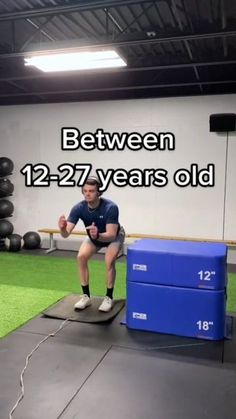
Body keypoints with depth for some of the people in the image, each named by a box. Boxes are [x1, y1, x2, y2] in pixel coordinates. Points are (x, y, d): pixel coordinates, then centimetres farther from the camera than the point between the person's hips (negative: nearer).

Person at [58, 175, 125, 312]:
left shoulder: (110, 207, -39)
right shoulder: (79, 208, -29)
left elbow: (111, 235, -42)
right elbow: (66, 234, -33)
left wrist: (97, 235, -62)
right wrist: (62, 228, -56)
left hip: (114, 235, -3)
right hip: (94, 236, 4)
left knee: (109, 261, -26)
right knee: (81, 257, -17)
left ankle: (109, 298, -6)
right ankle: (86, 296, -3)